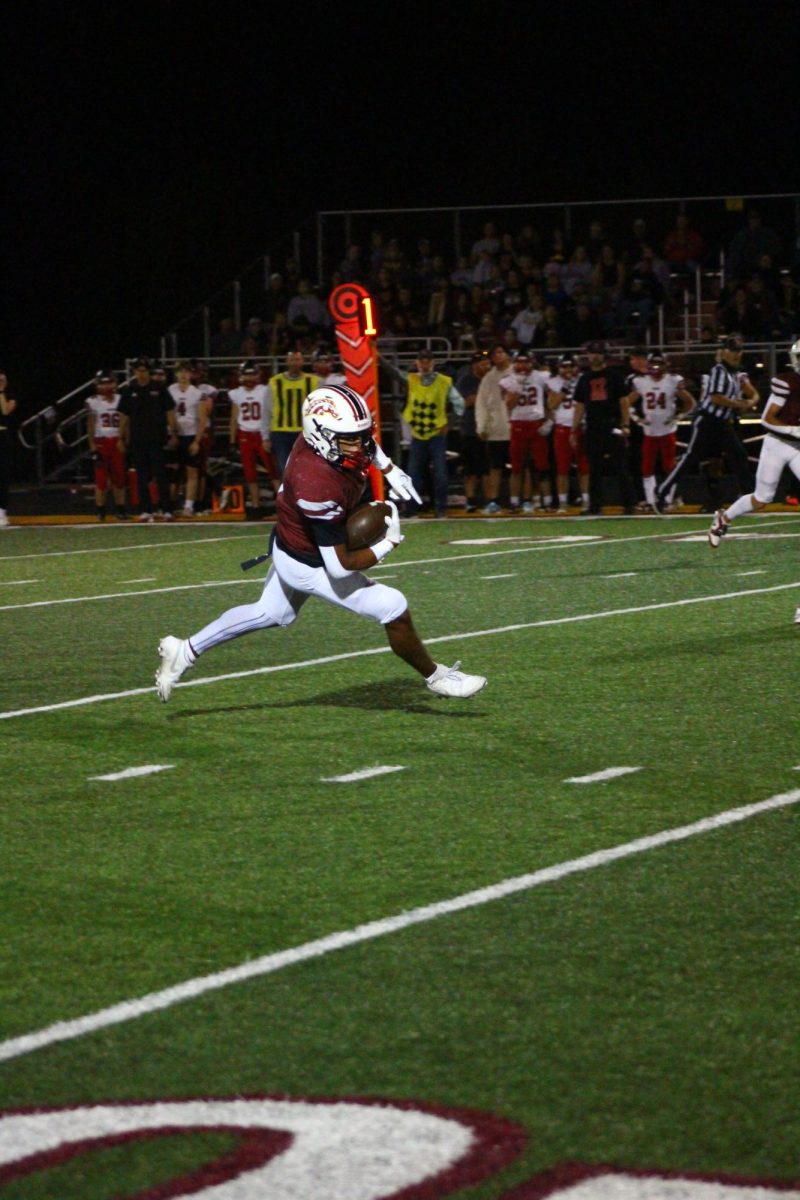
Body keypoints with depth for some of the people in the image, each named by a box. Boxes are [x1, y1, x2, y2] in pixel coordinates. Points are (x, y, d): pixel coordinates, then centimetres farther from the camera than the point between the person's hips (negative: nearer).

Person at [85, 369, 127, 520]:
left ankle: (121, 509, 13)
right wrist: (93, 448, -10)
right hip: (101, 443, -2)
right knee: (101, 478, -2)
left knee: (119, 478, 5)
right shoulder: (93, 402, -2)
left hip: (118, 443, 2)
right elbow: (90, 426, -4)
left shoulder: (121, 400, 6)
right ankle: (100, 511, 5)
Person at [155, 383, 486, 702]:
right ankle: (437, 678, 18)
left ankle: (185, 650, 38)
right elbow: (339, 566, -34)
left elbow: (366, 443, 12)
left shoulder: (335, 432, -19)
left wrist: (390, 471, 6)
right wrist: (388, 544, -25)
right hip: (308, 565, -9)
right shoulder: (319, 488, -41)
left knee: (270, 615, 30)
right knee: (394, 609, -4)